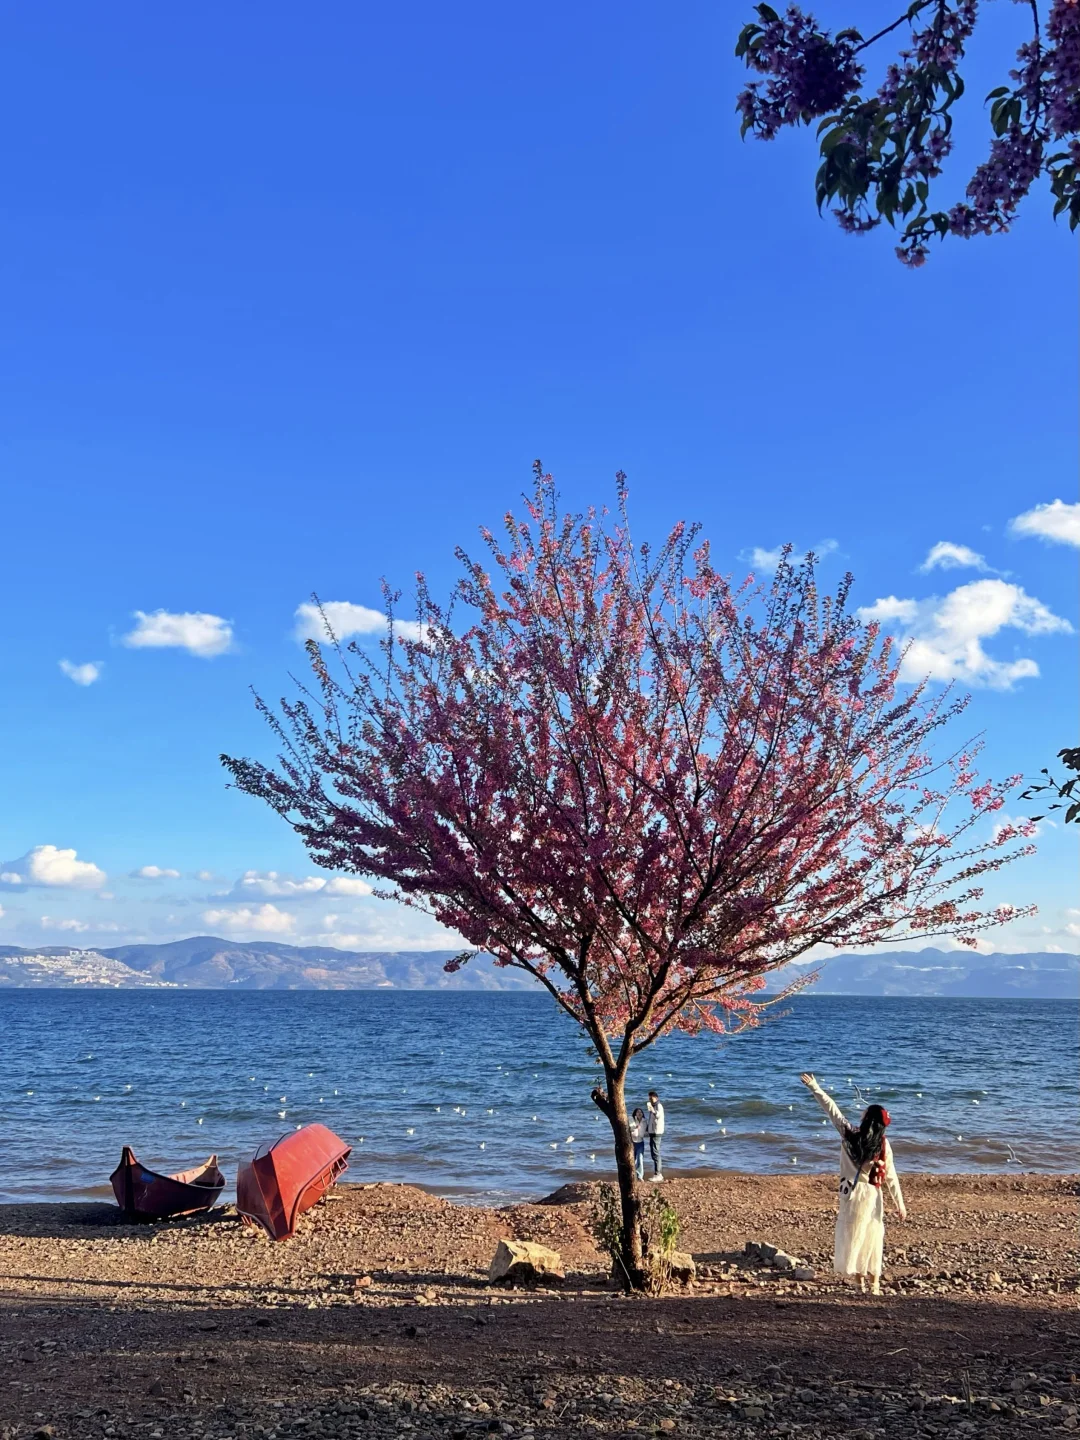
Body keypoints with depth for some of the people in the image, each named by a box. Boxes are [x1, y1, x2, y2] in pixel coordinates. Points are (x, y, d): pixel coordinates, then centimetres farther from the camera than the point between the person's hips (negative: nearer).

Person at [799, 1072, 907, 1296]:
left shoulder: (849, 1133, -13)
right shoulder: (883, 1144, -9)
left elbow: (831, 1108, -8)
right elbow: (890, 1176, -6)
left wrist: (814, 1087, 0)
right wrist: (899, 1203, 1)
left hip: (851, 1191, -1)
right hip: (871, 1193, 1)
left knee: (851, 1233, 10)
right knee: (872, 1236, 12)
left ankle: (861, 1279, 13)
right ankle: (874, 1282, 16)